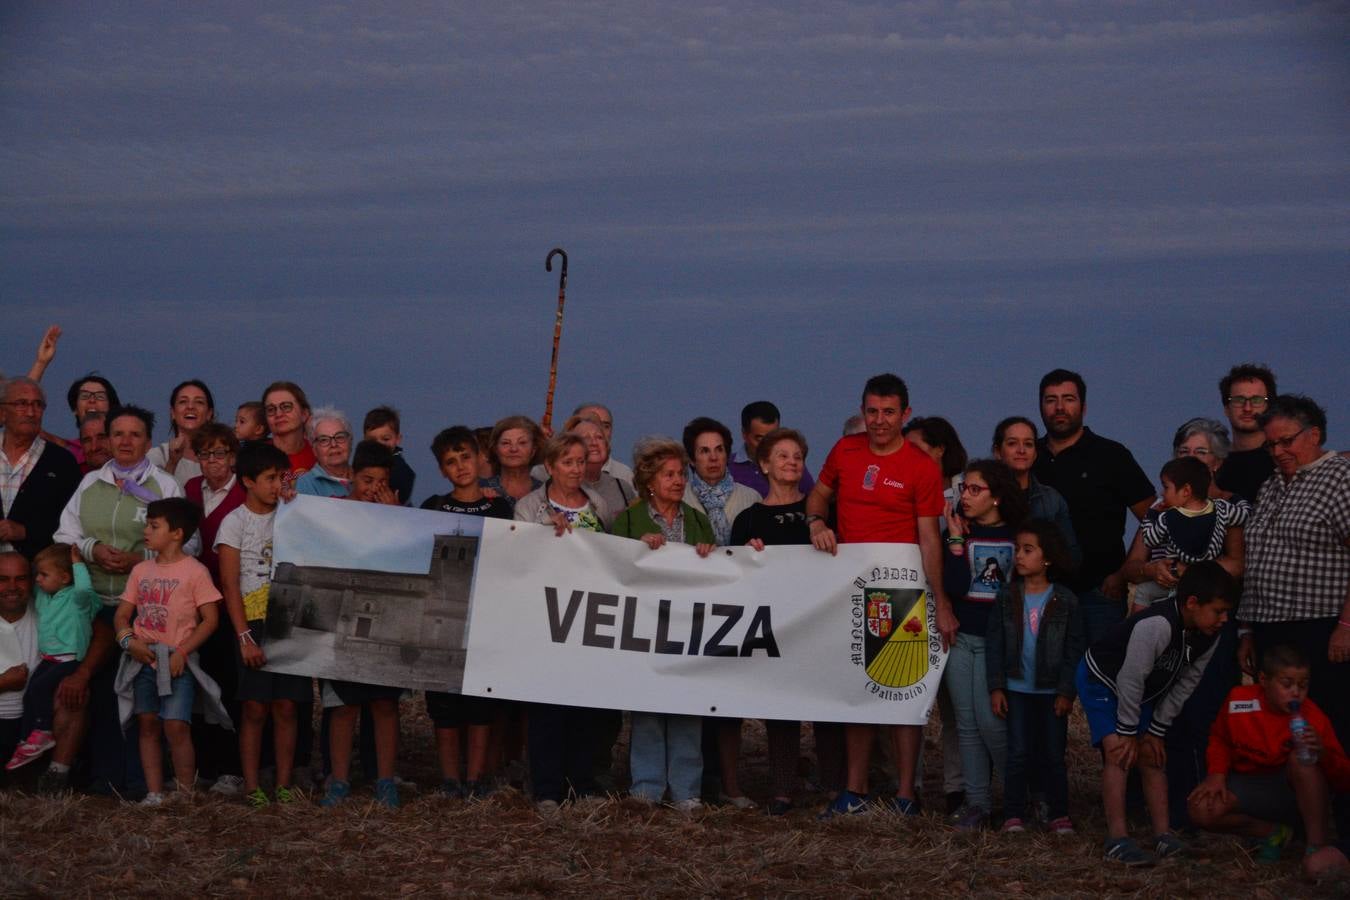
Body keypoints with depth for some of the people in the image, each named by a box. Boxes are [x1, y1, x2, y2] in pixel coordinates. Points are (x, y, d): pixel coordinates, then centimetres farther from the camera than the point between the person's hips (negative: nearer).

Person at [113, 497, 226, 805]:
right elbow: (122, 613, 13)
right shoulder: (141, 570, 12)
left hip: (178, 661, -5)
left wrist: (182, 652, -15)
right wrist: (128, 639, -8)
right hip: (144, 658, 6)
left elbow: (210, 619, -7)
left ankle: (186, 794, -3)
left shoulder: (194, 571, -4)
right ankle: (154, 794, 10)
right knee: (148, 724, 5)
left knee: (176, 726, -12)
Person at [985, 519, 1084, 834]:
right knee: (1018, 754, 2)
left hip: (1052, 691, -1)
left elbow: (1074, 649, -3)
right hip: (1017, 689, 1)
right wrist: (996, 687, -4)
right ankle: (1014, 815, 7)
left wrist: (1067, 691, -8)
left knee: (1054, 755, 6)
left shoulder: (1065, 601, -4)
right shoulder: (1007, 597, 0)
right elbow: (994, 643, 1)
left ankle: (1059, 814, 14)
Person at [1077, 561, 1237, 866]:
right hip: (1101, 680, -8)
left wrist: (1156, 730, -1)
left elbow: (1185, 683, -3)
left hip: (1145, 689, 8)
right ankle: (1118, 838, -17)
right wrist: (1127, 733, -21)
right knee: (1118, 754, -17)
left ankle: (1163, 835, 6)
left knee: (1152, 756, 3)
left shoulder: (1208, 637, -14)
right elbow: (1131, 680, -32)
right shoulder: (1156, 626, -40)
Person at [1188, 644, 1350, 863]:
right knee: (1201, 810, -24)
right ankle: (1273, 833, 0)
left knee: (1301, 757, -34)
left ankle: (1317, 843, -25)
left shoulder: (1313, 718, -18)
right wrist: (1217, 773, -9)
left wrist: (1323, 753, -39)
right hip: (1249, 785, 2)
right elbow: (1220, 739, 10)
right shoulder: (1239, 700, -12)